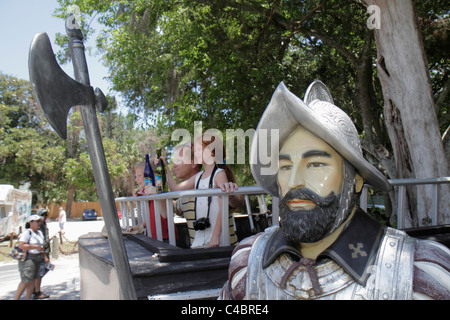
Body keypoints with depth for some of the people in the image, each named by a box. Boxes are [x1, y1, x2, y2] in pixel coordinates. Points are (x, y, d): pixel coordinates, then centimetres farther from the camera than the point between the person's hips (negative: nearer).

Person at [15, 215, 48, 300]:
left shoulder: (39, 232, 14)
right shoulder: (27, 232, -12)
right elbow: (21, 246, -22)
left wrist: (44, 257, 17)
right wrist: (35, 247, -21)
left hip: (37, 259, 8)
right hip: (28, 259, -8)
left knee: (33, 281, 7)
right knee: (26, 281, -10)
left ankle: (28, 298, 15)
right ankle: (16, 298, 1)